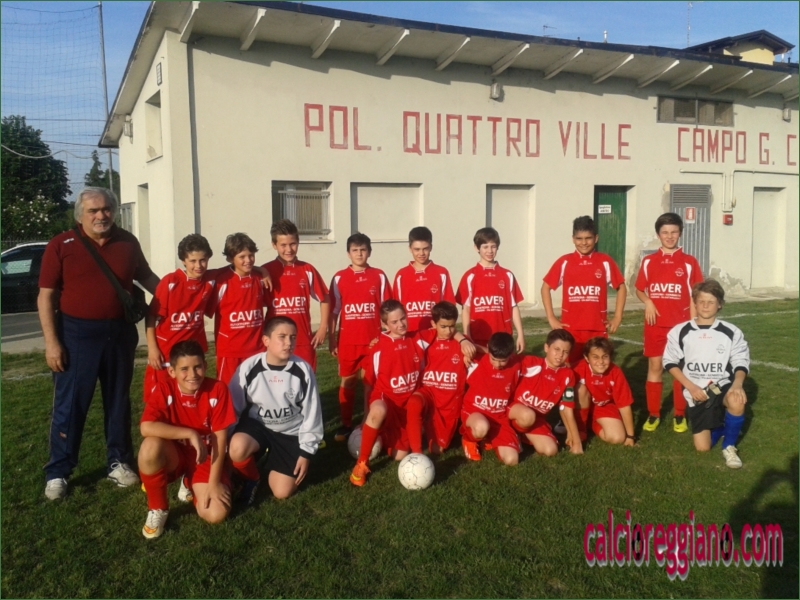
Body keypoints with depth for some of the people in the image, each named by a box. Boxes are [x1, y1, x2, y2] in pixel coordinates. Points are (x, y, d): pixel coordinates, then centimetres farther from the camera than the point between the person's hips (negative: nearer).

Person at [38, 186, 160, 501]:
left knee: (118, 401, 12)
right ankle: (57, 472, 16)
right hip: (77, 333, -3)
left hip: (120, 332, 3)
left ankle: (119, 462, 26)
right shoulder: (61, 245, -5)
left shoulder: (128, 242, 4)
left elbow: (145, 276, 19)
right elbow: (46, 296, -6)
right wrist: (51, 341, -11)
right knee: (69, 404, 4)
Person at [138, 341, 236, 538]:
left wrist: (213, 482, -17)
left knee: (216, 515, -21)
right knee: (151, 446, -36)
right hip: (174, 454, 0)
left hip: (206, 457, 0)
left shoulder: (217, 390, -16)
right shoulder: (164, 389, -15)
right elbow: (146, 428, -31)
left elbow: (220, 437, -14)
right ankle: (157, 509, -9)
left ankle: (192, 485, 16)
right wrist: (191, 434, -32)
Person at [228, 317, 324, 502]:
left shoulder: (303, 371, -13)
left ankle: (272, 463, 27)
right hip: (256, 425, 0)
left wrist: (306, 452, -4)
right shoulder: (249, 368, -15)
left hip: (290, 433, 0)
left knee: (282, 492, -8)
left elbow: (312, 414, -5)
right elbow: (232, 407, -5)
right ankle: (250, 479, 1)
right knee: (238, 448, -35)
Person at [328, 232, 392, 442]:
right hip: (347, 340, 1)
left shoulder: (379, 276, 0)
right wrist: (331, 339, 2)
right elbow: (333, 311, 4)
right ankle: (346, 424, 18)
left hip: (373, 339, 0)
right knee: (347, 381, 8)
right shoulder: (339, 278, 1)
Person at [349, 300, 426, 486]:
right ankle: (362, 463, -26)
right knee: (378, 410, -41)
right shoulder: (378, 350, -13)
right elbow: (369, 384, -1)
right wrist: (367, 416, 5)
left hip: (409, 402, 4)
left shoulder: (416, 342, -1)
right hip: (387, 400, -3)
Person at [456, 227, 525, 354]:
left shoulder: (507, 276, 6)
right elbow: (466, 309, 0)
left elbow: (514, 307, 5)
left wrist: (520, 335, 0)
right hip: (477, 339, -1)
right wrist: (466, 338, -6)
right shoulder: (470, 276, 0)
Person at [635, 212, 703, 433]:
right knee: (655, 368, 6)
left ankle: (680, 416, 18)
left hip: (680, 326, -1)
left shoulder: (689, 262, -1)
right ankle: (653, 415, 16)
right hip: (655, 325, 1)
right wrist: (647, 302, -8)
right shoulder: (648, 262, 3)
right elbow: (639, 289, 13)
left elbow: (695, 296, 1)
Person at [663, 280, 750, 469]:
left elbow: (741, 362, 0)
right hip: (696, 394, 0)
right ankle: (719, 426, 31)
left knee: (737, 401, -37)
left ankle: (729, 446, -7)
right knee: (703, 447, -7)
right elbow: (670, 363, 1)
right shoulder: (680, 332, -3)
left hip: (722, 387, 0)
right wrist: (691, 387, -11)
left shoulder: (732, 332, -2)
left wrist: (737, 383, -22)